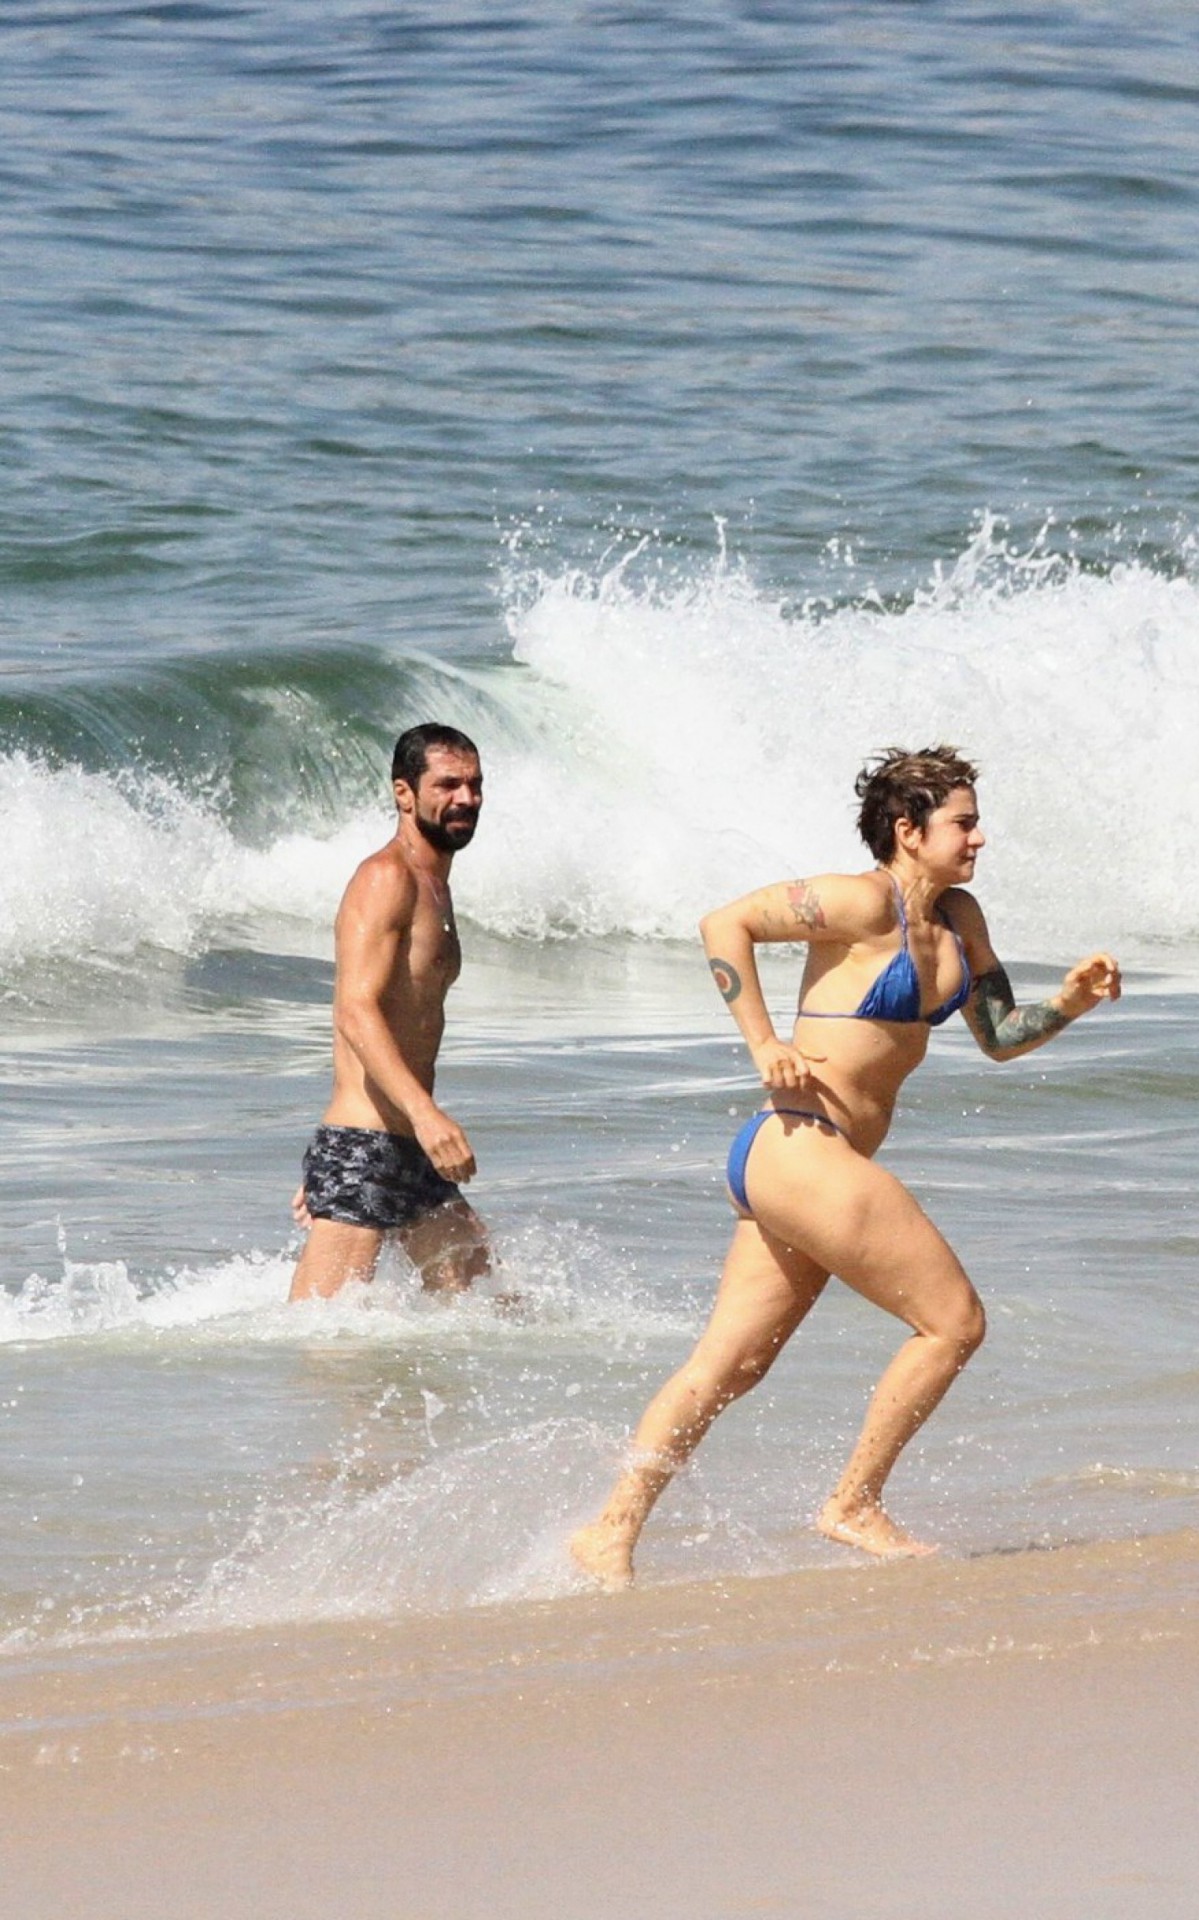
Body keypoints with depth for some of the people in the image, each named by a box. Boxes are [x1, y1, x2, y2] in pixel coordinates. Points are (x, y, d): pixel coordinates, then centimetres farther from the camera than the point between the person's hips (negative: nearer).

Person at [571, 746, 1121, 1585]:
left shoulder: (958, 918, 15)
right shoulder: (865, 903, -11)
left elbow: (1000, 1037, 21)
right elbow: (726, 923, -11)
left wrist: (1068, 1003, 2)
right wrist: (765, 1046, -13)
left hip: (821, 1166, 9)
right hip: (800, 1148, -9)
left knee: (727, 1367, 8)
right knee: (954, 1320, -5)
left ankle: (612, 1531, 9)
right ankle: (855, 1507, 3)